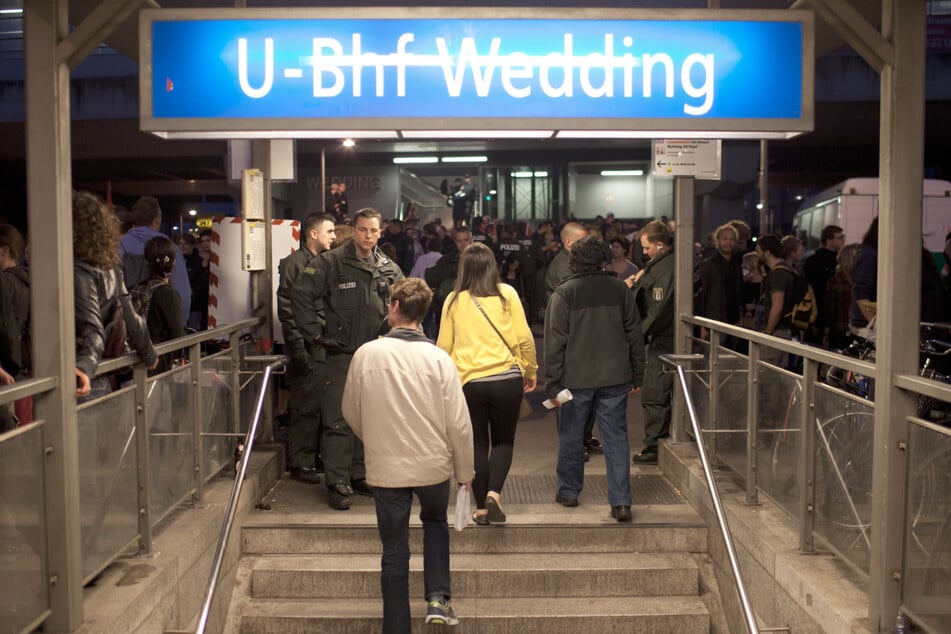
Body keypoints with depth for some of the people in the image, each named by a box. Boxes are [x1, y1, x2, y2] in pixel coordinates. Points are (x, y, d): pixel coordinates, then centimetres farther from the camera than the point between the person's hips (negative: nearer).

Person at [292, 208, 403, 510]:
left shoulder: (390, 269, 7)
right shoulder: (332, 262, -7)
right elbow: (300, 294, -11)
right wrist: (316, 333, -12)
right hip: (341, 353, -5)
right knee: (339, 422, -4)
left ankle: (360, 476, 25)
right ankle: (337, 484, 3)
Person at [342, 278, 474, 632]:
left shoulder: (367, 354, -11)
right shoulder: (438, 358, -11)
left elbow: (351, 411, 3)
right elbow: (458, 423, -9)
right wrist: (465, 472, 6)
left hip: (385, 466, -1)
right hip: (433, 464, 1)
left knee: (394, 552, 11)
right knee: (435, 522, 29)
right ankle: (438, 597, 17)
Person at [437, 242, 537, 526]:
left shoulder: (454, 300, 2)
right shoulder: (506, 293, -2)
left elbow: (444, 346, 7)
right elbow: (524, 338, -2)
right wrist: (530, 371, 11)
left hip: (469, 382, 1)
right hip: (507, 379, -1)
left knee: (478, 443, 13)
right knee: (504, 440, 16)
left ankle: (481, 508, 16)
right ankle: (494, 493, -4)